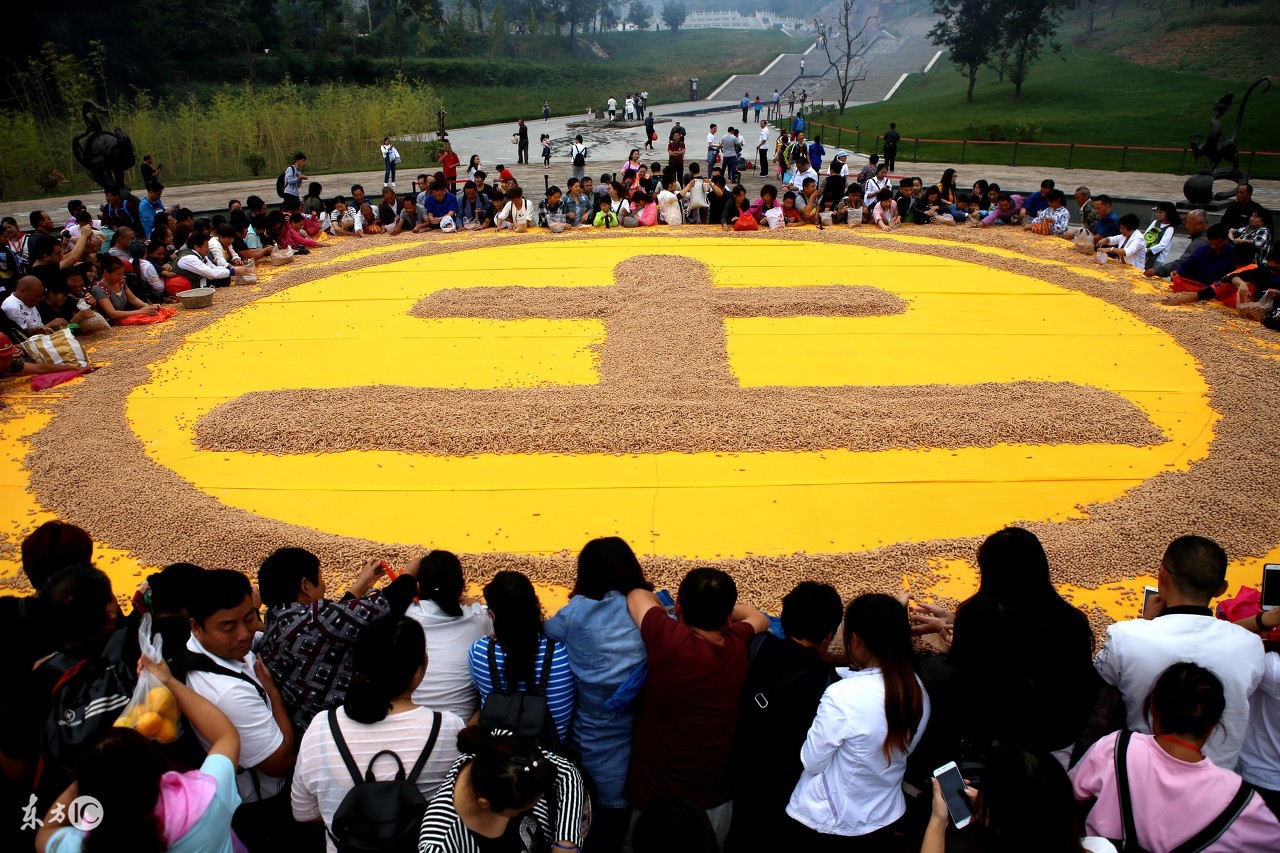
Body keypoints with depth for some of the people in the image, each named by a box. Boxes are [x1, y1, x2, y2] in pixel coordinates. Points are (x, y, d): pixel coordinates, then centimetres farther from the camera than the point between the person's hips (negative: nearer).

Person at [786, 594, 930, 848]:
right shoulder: (919, 691, -11)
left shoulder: (842, 696, -30)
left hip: (827, 825, -5)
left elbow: (812, 762, -18)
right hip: (884, 823, 5)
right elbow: (898, 749, 3)